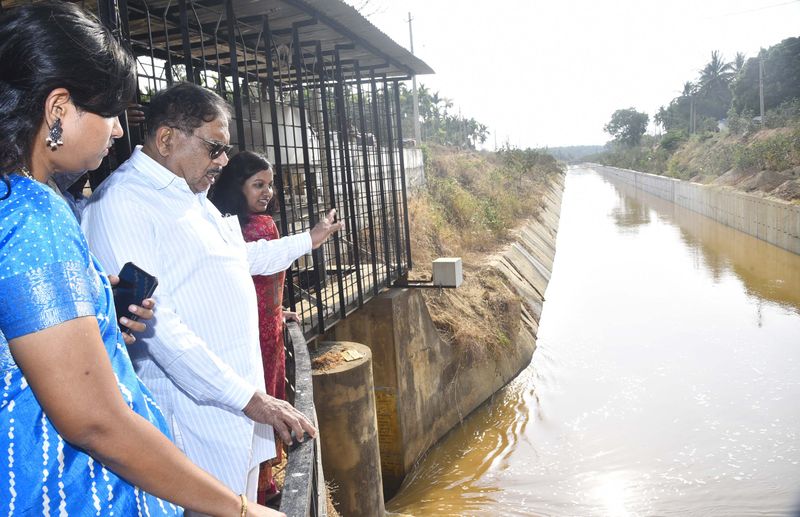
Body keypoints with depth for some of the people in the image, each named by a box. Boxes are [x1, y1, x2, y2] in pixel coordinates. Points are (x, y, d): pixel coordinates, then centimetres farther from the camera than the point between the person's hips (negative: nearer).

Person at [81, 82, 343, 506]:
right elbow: (156, 324, -25)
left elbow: (241, 257, 30)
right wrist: (249, 398, -24)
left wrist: (308, 240, 38)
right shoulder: (121, 203, -18)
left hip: (243, 397, 9)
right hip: (196, 411, -9)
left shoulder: (191, 195, 14)